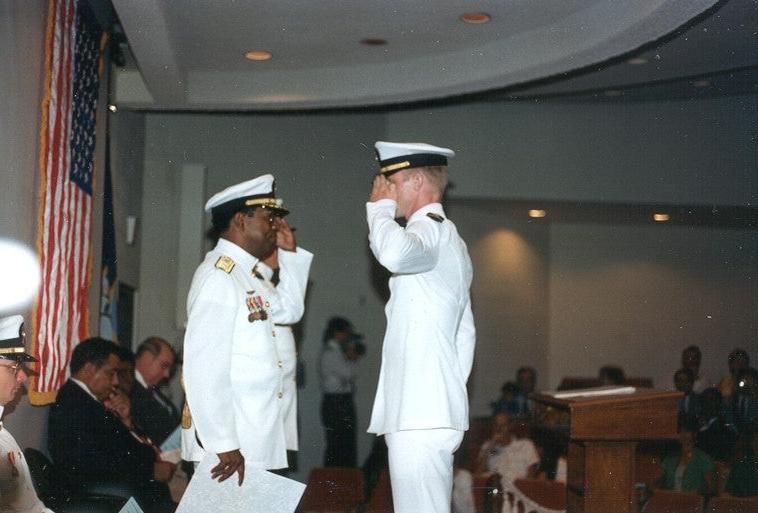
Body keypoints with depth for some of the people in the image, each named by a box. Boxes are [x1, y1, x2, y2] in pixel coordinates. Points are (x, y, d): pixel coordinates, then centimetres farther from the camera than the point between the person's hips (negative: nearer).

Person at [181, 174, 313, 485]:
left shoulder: (246, 275, 16)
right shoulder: (218, 276, -14)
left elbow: (288, 309, 33)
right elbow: (205, 367, -21)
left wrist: (290, 253, 21)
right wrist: (222, 444, -24)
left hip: (254, 438, 9)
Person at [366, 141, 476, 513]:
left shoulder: (432, 229, -9)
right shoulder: (449, 239, 24)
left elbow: (394, 253, -35)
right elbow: (465, 334, 27)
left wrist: (380, 207, -16)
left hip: (420, 416, -11)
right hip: (430, 411, 11)